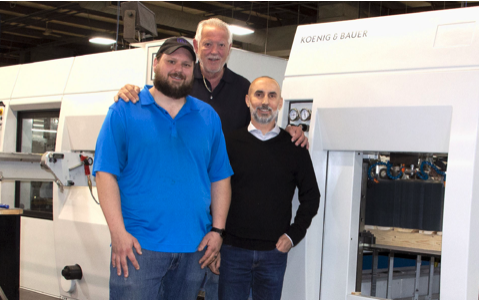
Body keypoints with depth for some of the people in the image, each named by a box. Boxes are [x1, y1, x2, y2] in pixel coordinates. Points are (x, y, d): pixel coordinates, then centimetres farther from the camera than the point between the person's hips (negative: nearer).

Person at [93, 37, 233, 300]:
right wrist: (118, 233, -14)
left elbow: (220, 178, 12)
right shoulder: (124, 111, 1)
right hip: (138, 246, -4)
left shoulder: (208, 117, 12)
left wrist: (217, 229, 2)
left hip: (194, 247, 4)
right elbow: (106, 173, -6)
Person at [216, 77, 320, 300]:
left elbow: (311, 196, 11)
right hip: (232, 250, -1)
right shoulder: (230, 143, 1)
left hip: (274, 251, 1)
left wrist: (294, 234, 1)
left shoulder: (294, 148, 4)